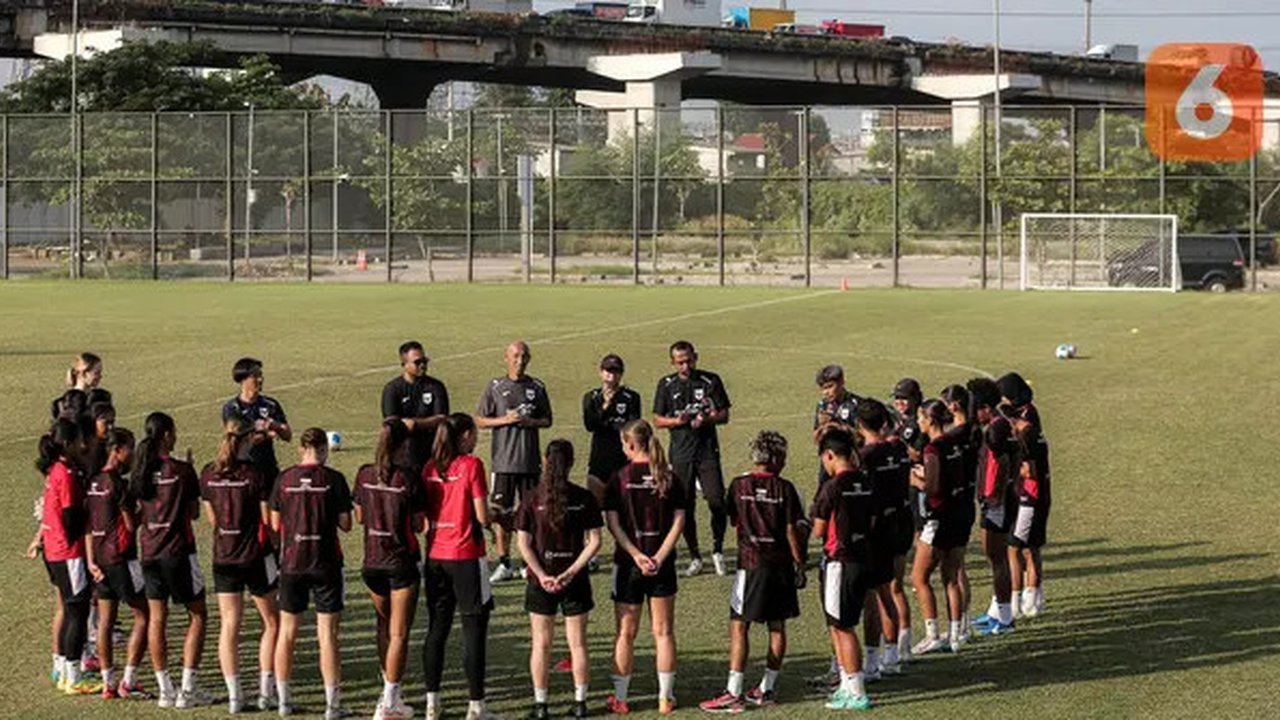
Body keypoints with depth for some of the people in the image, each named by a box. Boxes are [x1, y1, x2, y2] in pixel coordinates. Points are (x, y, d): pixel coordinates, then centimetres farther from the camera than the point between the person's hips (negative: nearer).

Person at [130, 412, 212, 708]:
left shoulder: (139, 472, 2)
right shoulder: (181, 470, -12)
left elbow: (136, 514, 7)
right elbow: (194, 512, -3)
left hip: (149, 551, 5)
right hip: (178, 551, -5)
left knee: (156, 618, 10)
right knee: (197, 615, 6)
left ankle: (165, 689, 13)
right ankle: (187, 689, 1)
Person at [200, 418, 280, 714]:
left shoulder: (208, 475, 0)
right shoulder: (255, 474, -13)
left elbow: (211, 518, 10)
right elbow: (268, 518, -9)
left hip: (223, 557, 4)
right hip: (255, 556, -4)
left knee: (229, 626, 6)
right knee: (272, 623, 11)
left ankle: (234, 695, 3)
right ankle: (266, 691, 8)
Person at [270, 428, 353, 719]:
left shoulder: (284, 479, -1)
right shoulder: (333, 479, -7)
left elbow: (275, 523, 4)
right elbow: (345, 524, -6)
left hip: (292, 562, 2)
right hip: (326, 564, -2)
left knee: (287, 633, 14)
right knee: (327, 635, 1)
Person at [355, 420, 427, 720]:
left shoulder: (365, 475, -2)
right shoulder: (410, 478, -15)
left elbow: (359, 517, 7)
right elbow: (418, 525, -10)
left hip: (372, 560, 4)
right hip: (402, 562, -4)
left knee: (384, 624, 23)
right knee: (399, 633, 1)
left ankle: (388, 690, 28)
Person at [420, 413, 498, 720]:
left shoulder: (430, 468, 6)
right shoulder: (471, 465, -10)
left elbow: (425, 513, 9)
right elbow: (482, 516, -12)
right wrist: (496, 514, 8)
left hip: (435, 555, 6)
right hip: (466, 556, -5)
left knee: (437, 628, 12)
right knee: (474, 630, 2)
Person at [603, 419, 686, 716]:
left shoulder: (620, 479, -7)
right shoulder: (669, 477, -1)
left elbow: (613, 523, -11)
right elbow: (679, 521, -5)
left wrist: (636, 555, -13)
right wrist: (660, 556, -9)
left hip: (627, 562, -2)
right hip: (662, 565, 2)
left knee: (626, 633, 7)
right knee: (663, 632, 10)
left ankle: (620, 698, 13)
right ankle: (666, 697, 13)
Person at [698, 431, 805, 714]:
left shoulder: (739, 485, -3)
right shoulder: (785, 488, -3)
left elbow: (734, 520, 9)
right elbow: (792, 531, -2)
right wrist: (800, 565, 6)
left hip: (751, 563, -2)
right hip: (781, 564, 2)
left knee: (739, 626, -2)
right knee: (777, 627, 12)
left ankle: (734, 693, -8)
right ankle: (767, 689, 16)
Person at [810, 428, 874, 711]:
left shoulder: (833, 487, -16)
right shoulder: (865, 484, 6)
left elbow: (818, 531, -9)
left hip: (840, 561, -8)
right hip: (863, 558, 8)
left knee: (842, 627, -1)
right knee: (839, 625, 18)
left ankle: (857, 693, 0)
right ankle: (847, 685, 23)